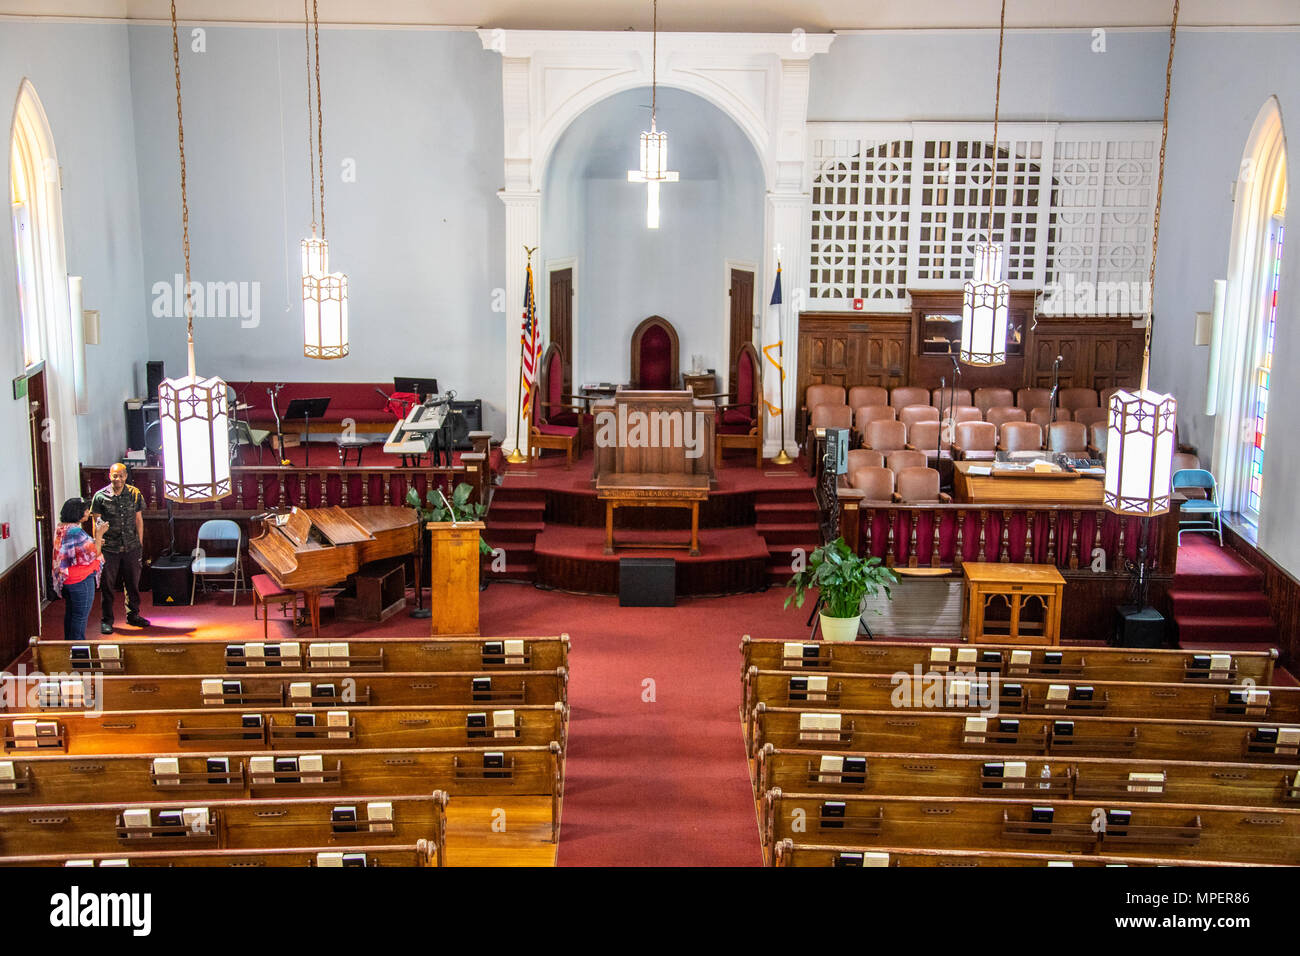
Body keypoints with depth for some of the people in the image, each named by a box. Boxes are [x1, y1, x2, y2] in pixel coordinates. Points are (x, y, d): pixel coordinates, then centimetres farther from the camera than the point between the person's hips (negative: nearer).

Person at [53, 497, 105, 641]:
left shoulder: (61, 528, 8)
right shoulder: (76, 531, -23)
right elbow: (93, 555, -21)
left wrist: (94, 543, 13)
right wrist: (99, 534, -17)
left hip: (66, 579, 10)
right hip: (81, 580, -10)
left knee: (70, 613, 19)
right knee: (81, 616, 0)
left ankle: (69, 642, 29)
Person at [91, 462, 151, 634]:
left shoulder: (135, 494, 2)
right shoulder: (100, 496, -5)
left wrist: (140, 543, 8)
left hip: (131, 547, 2)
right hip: (109, 547, -2)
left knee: (132, 582, 11)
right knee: (107, 585, 3)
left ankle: (133, 615, 27)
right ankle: (106, 620, 14)